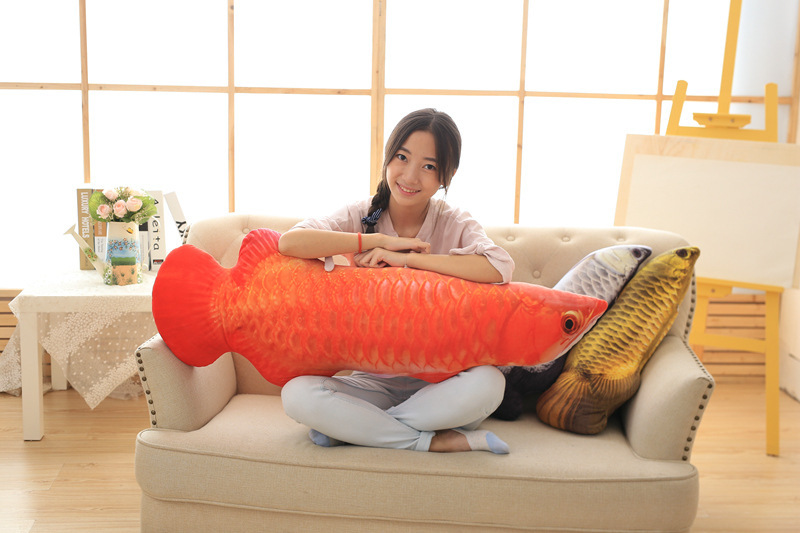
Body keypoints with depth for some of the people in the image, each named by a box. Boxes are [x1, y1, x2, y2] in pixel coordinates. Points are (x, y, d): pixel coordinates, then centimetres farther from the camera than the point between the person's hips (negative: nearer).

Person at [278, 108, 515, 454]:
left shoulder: (455, 224, -2)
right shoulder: (361, 216, -1)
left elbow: (500, 268, -25)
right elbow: (290, 242, -20)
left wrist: (404, 257, -22)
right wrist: (381, 240, -20)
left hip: (435, 382, 0)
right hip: (372, 381, 1)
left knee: (489, 383, -33)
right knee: (297, 394, -27)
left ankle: (353, 427, -17)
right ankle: (435, 441, -19)